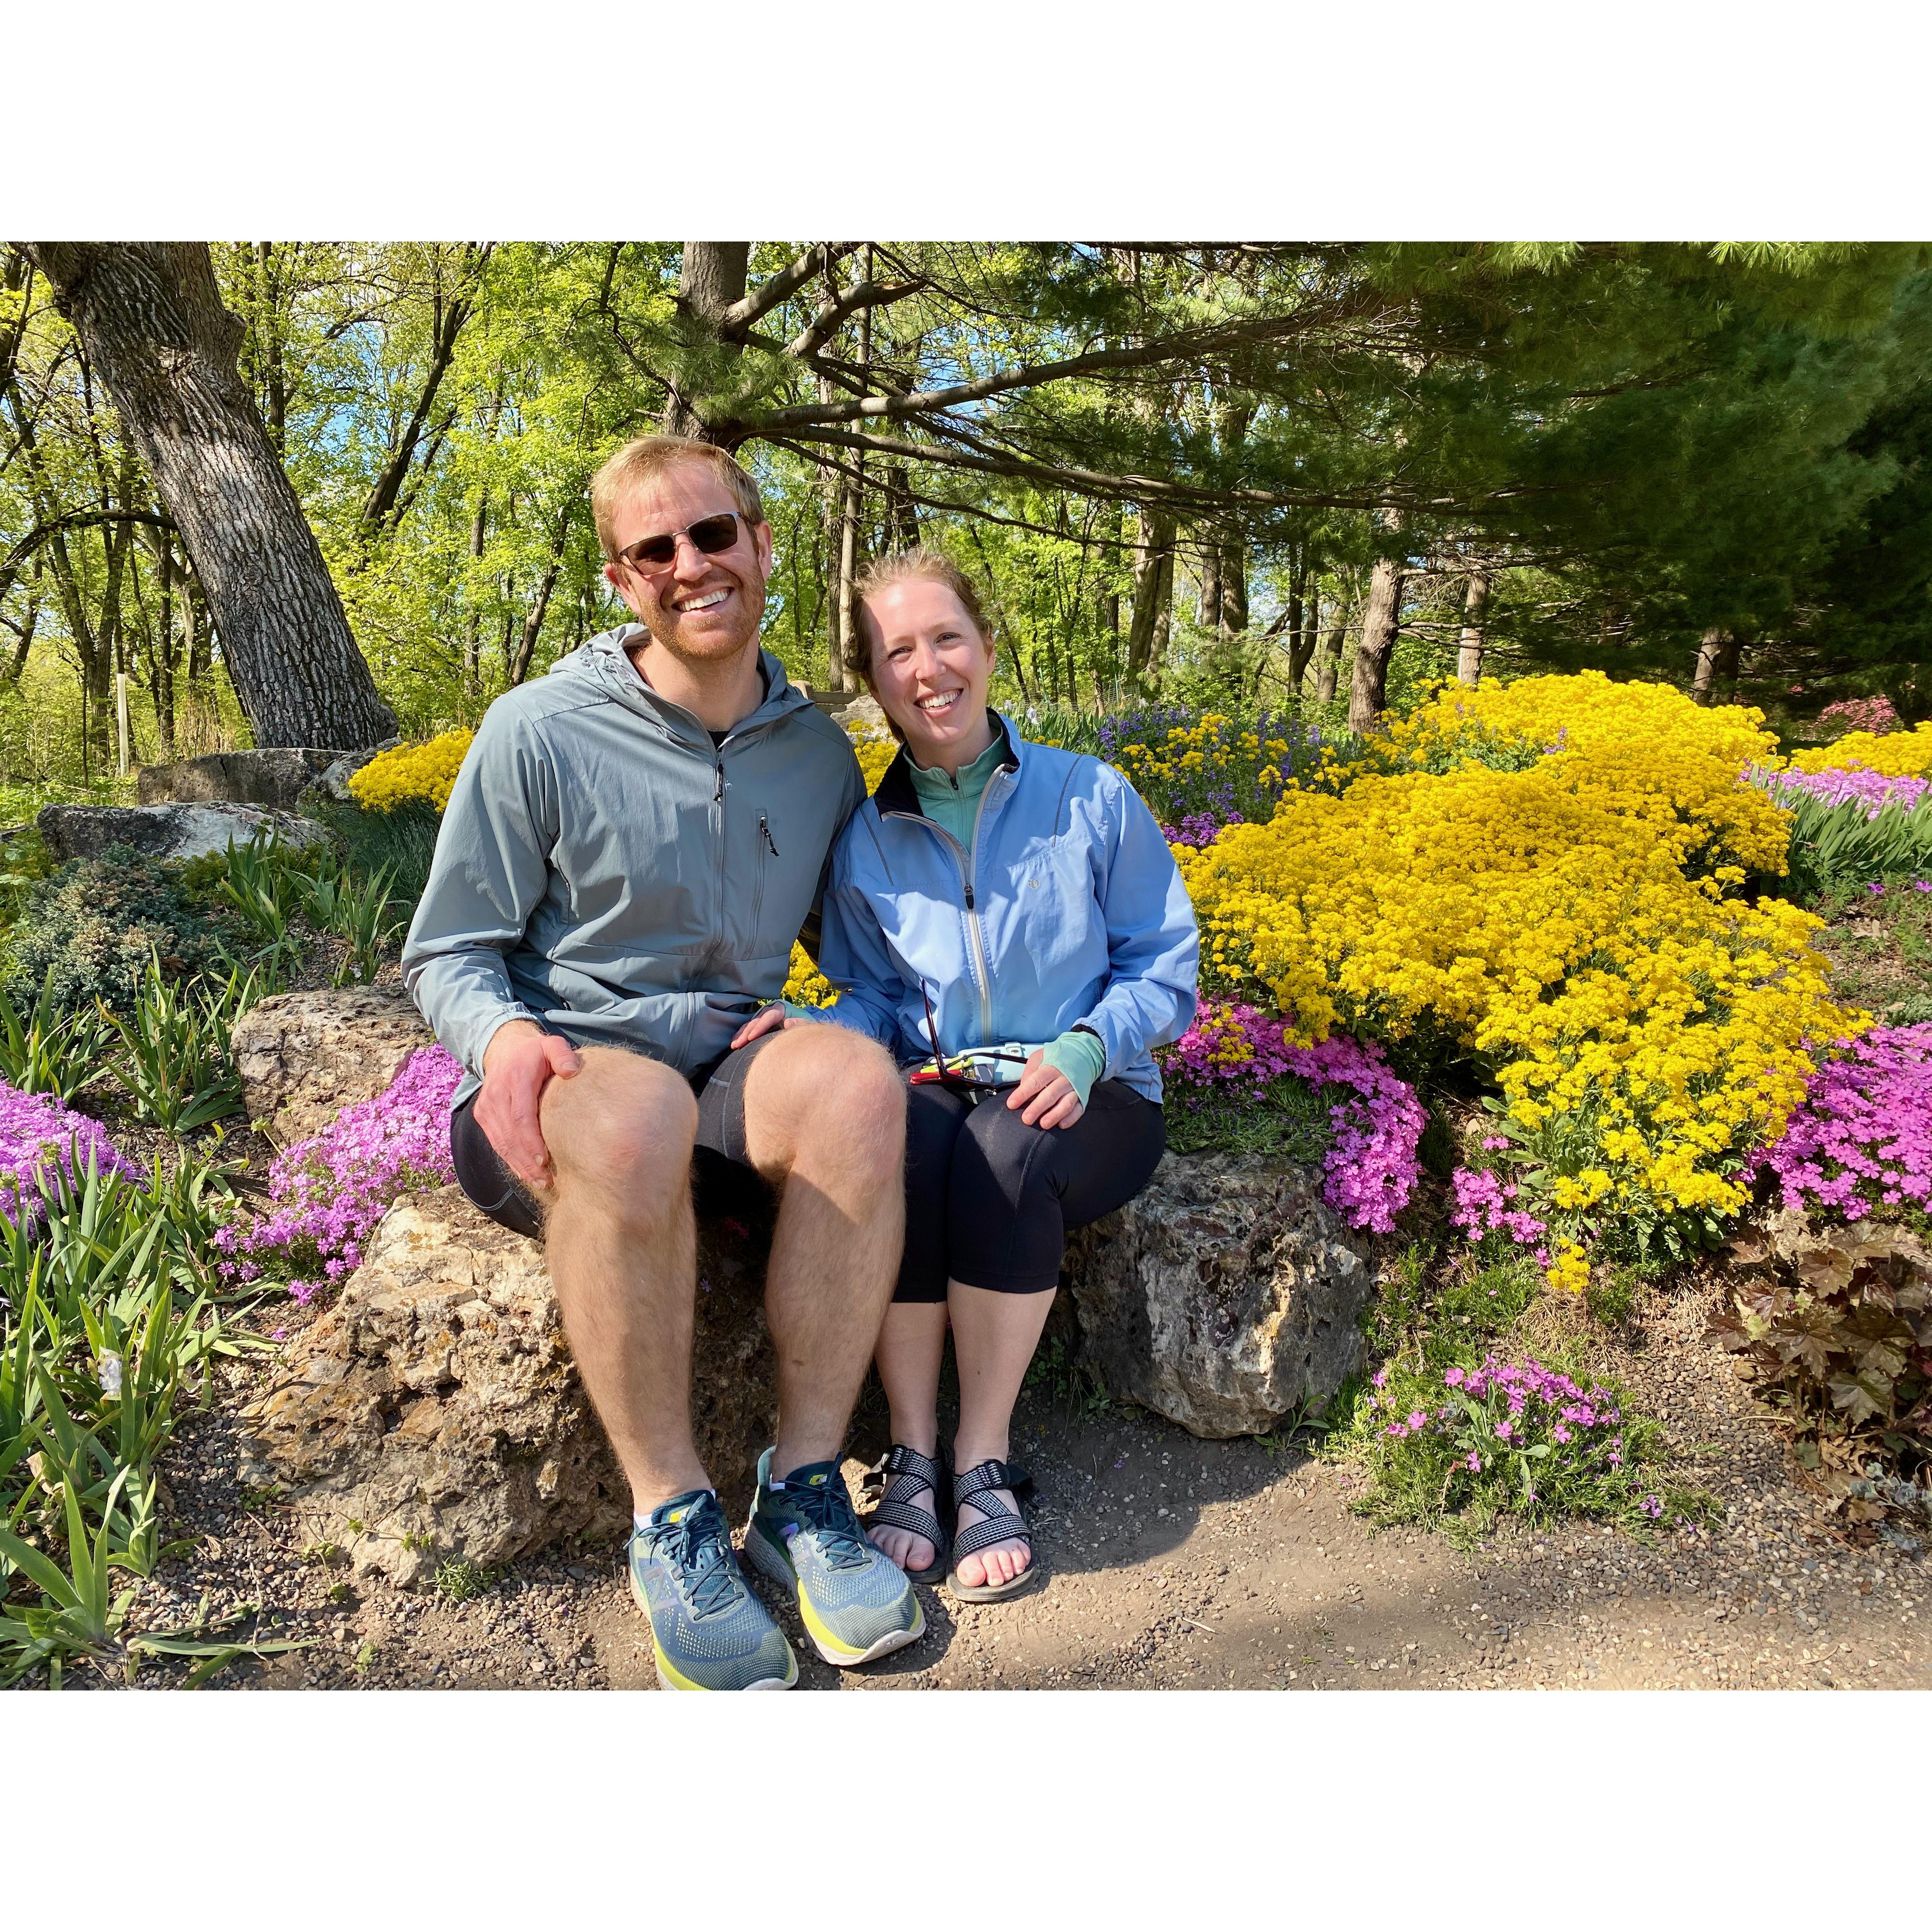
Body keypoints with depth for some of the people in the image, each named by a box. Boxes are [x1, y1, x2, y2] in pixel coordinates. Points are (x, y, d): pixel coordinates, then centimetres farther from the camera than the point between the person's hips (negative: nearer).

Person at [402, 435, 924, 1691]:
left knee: (857, 1079, -31)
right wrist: (504, 1036, -23)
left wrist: (808, 1037, -5)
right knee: (636, 1110, -39)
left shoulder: (819, 750, 7)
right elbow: (447, 953, 2)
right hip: (554, 1096, -2)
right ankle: (672, 1516, -20)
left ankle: (805, 1487, -20)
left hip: (727, 1081, 3)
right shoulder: (541, 732, -4)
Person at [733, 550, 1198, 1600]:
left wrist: (1084, 1051, -18)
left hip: (1083, 1097, -1)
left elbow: (1165, 969, 2)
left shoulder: (1092, 799, -1)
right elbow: (870, 997, 7)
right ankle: (911, 1453, -18)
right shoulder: (864, 843, 6)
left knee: (1003, 1150, -36)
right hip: (933, 1086, 2)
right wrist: (820, 1031, -17)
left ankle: (984, 1459, -17)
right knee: (894, 1139, -34)